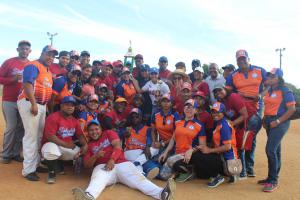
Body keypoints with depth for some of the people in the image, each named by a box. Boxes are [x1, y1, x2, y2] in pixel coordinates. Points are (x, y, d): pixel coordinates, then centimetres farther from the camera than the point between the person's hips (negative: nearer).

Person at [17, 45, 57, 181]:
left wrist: (46, 105, 19)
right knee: (31, 136, -9)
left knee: (39, 136, 14)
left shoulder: (48, 71, 19)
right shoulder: (33, 66, -9)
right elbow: (27, 84, -21)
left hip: (42, 105, 9)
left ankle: (35, 164, 25)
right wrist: (33, 104, -26)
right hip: (29, 103, -9)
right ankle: (28, 170, -3)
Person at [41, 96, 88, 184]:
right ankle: (51, 173, -9)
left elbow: (80, 135, 7)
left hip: (69, 147, 7)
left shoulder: (75, 120, 7)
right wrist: (66, 145, -23)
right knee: (52, 150, -39)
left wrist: (85, 145, -14)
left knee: (83, 152, -2)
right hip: (52, 145, -7)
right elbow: (49, 136, -23)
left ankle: (60, 163, 16)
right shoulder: (53, 117, -15)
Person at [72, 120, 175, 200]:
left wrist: (112, 159, -19)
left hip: (122, 164, 0)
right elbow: (87, 165, 12)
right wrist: (95, 156, -9)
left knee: (137, 178, -24)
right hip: (102, 167, 1)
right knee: (97, 180, -35)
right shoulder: (89, 145, 20)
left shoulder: (109, 133, 17)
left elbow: (117, 146, -1)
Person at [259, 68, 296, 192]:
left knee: (270, 150, -15)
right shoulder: (269, 91, 12)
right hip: (270, 123, 8)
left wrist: (278, 121, -18)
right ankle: (272, 177, 25)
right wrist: (265, 119, 8)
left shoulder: (285, 91, -11)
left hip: (280, 123, -8)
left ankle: (273, 181, -5)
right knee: (275, 150, 15)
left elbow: (292, 109, -15)